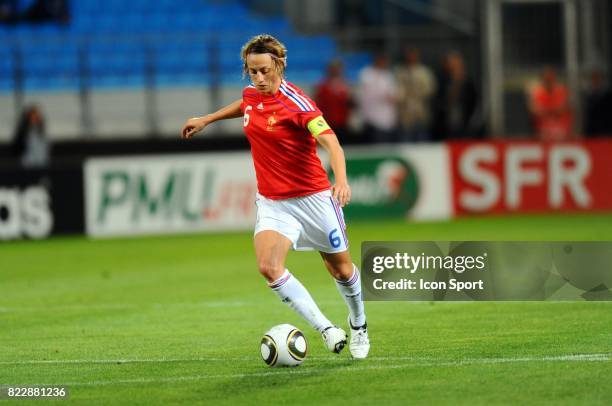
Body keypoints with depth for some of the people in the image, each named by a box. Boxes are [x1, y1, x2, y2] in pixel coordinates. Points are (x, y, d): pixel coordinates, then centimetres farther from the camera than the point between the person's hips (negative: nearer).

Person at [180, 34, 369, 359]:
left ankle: (359, 326, 40)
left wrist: (341, 180, -48)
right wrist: (207, 120, 31)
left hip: (312, 197, -5)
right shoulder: (251, 94, -1)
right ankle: (326, 329, -13)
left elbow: (330, 142, -31)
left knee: (341, 270, 10)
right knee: (269, 267, -21)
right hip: (272, 203, 5)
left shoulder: (296, 103, -20)